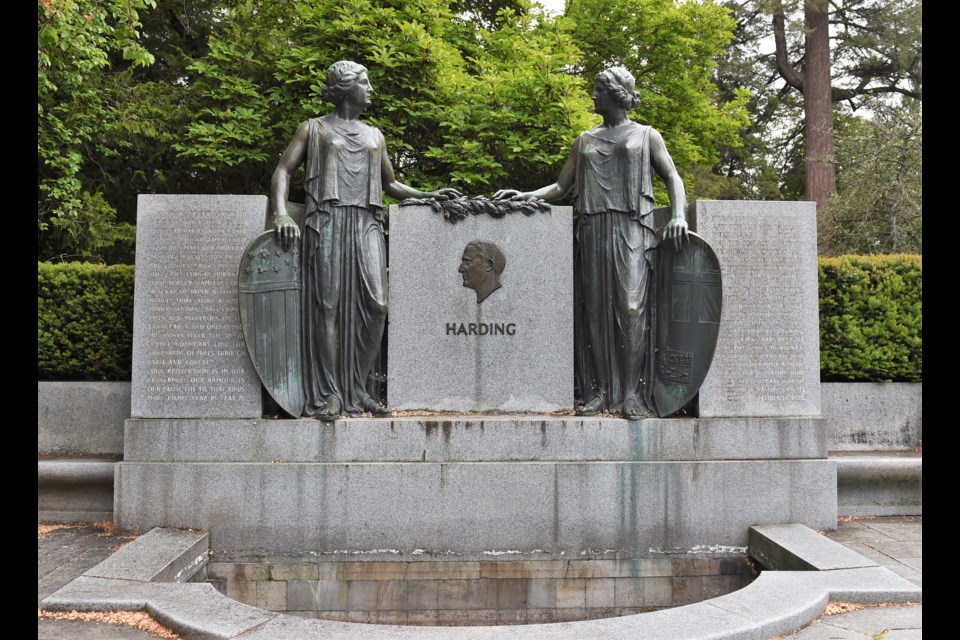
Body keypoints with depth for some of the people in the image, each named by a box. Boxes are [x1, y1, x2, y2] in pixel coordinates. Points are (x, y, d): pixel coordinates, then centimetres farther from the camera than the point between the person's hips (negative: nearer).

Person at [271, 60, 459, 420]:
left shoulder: (374, 136, 26)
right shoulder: (314, 129, 13)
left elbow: (389, 184, 32)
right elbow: (283, 171, 6)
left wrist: (429, 195, 18)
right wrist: (281, 213, -12)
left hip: (367, 225, 4)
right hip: (327, 221, -4)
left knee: (373, 305, -10)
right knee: (329, 305, -10)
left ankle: (356, 390, -2)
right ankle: (327, 394, -7)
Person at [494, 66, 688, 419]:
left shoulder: (646, 136, 14)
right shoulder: (585, 140, 22)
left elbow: (672, 177, 7)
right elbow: (562, 186, 22)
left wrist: (678, 215, -10)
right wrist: (525, 195, 8)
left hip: (630, 230, -3)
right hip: (591, 231, 3)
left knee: (630, 307, -14)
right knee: (593, 310, -2)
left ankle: (632, 394, -12)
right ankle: (597, 392, 1)